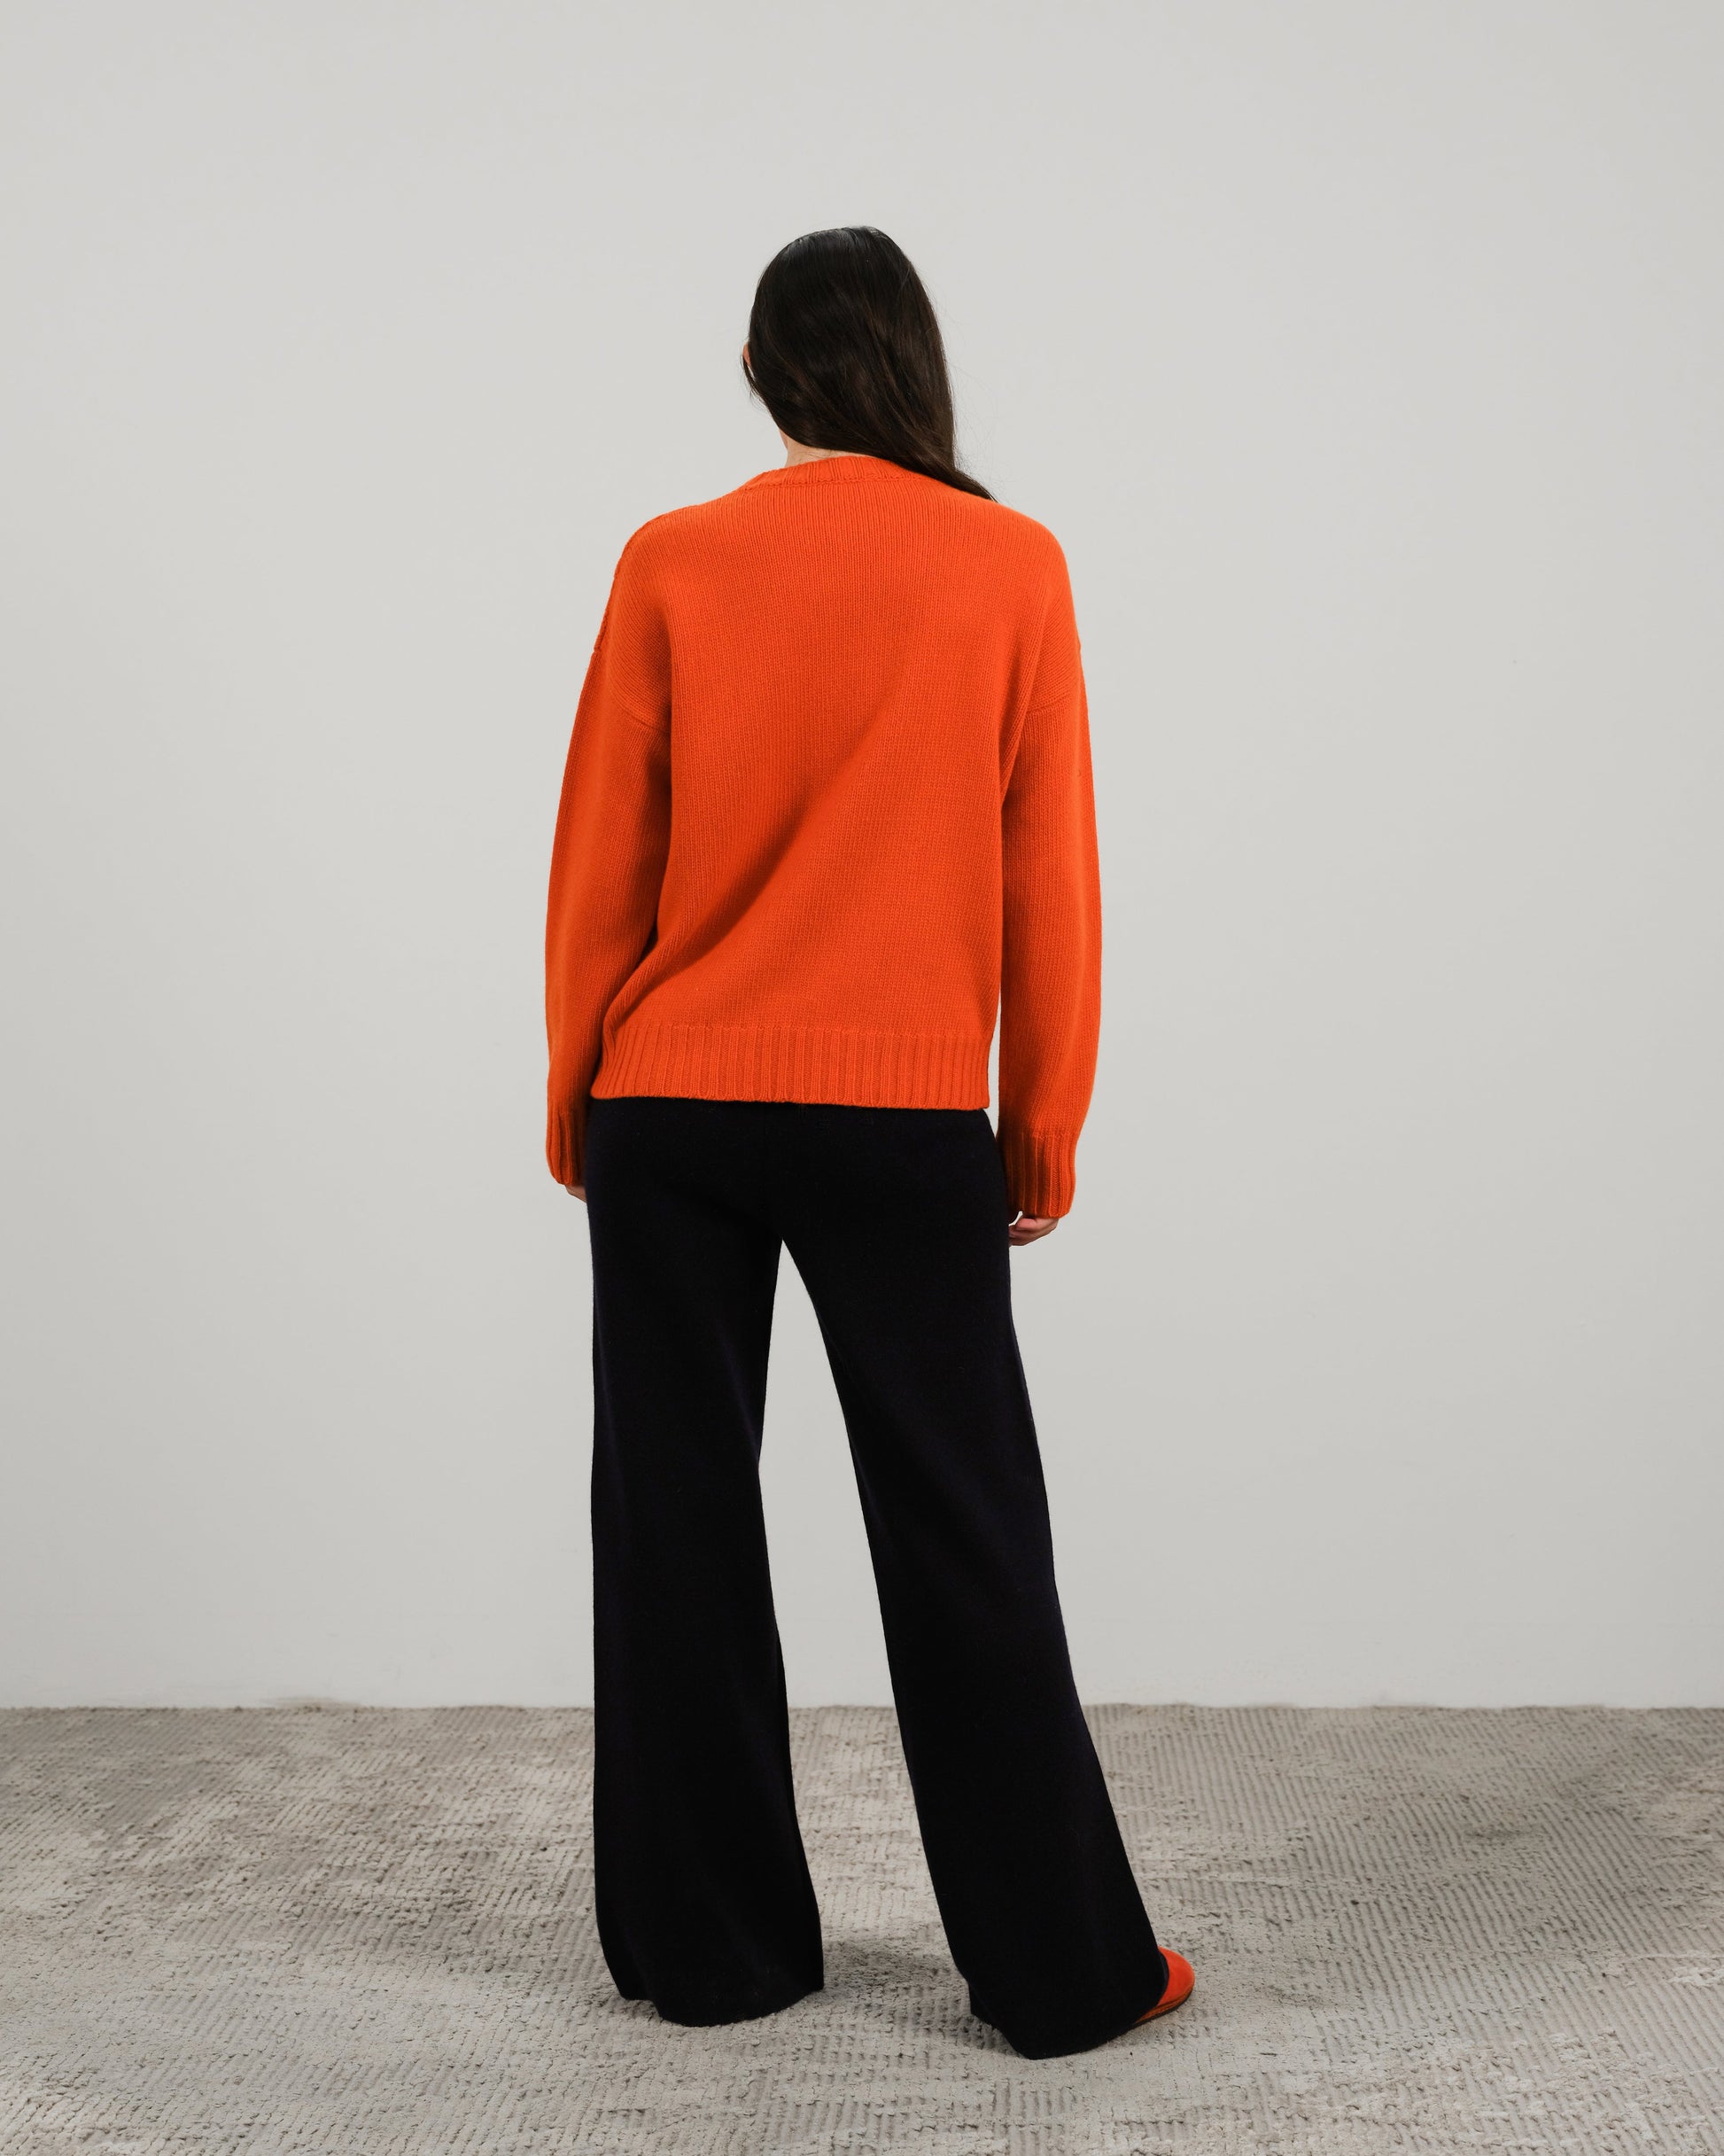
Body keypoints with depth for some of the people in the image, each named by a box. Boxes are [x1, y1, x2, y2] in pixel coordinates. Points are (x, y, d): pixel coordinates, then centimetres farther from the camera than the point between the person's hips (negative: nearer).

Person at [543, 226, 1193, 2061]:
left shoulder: (673, 565, 0)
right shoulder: (1011, 567, -1)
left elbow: (601, 861, 2)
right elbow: (1047, 878, 0)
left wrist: (575, 1103, 12)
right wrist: (1044, 1128, 8)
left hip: (671, 1109, 1)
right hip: (907, 1118, 0)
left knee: (676, 1520, 11)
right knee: (960, 1534, 7)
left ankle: (705, 1944, 22)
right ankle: (1062, 1967, 16)